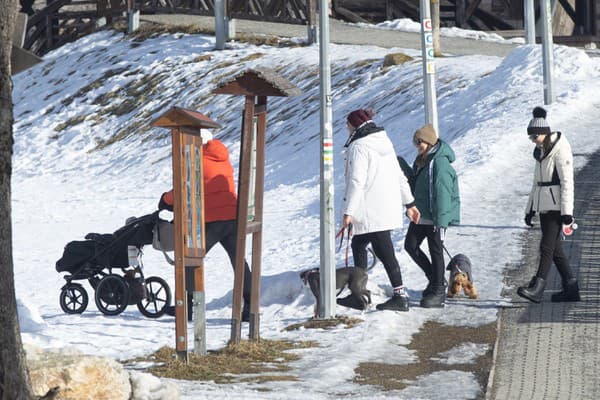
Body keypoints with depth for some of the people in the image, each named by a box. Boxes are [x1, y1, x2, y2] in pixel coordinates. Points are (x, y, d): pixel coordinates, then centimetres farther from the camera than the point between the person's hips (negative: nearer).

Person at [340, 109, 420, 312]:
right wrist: (409, 203, 22)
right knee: (358, 245, 17)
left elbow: (356, 181, -20)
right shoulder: (384, 142, 15)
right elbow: (400, 176, 18)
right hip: (389, 208, 9)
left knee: (385, 252, -7)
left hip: (372, 211, -9)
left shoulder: (359, 147, -12)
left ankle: (400, 296, -8)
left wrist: (349, 211, -21)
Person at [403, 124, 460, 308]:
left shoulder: (440, 162, -19)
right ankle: (435, 279, 25)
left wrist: (440, 220, -23)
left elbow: (442, 193, -22)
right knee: (410, 245, 10)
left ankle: (438, 291, 8)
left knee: (435, 251, -1)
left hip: (435, 217, -9)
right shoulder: (420, 161, 11)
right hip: (421, 215, 9)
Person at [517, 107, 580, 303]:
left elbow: (567, 182, -15)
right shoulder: (541, 151, 15)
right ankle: (571, 288, 13)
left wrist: (567, 211, -19)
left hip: (556, 206, -9)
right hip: (544, 206, 9)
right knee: (554, 248, 8)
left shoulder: (560, 150, -11)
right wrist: (530, 209, 19)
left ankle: (537, 288, -22)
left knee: (547, 246, -15)